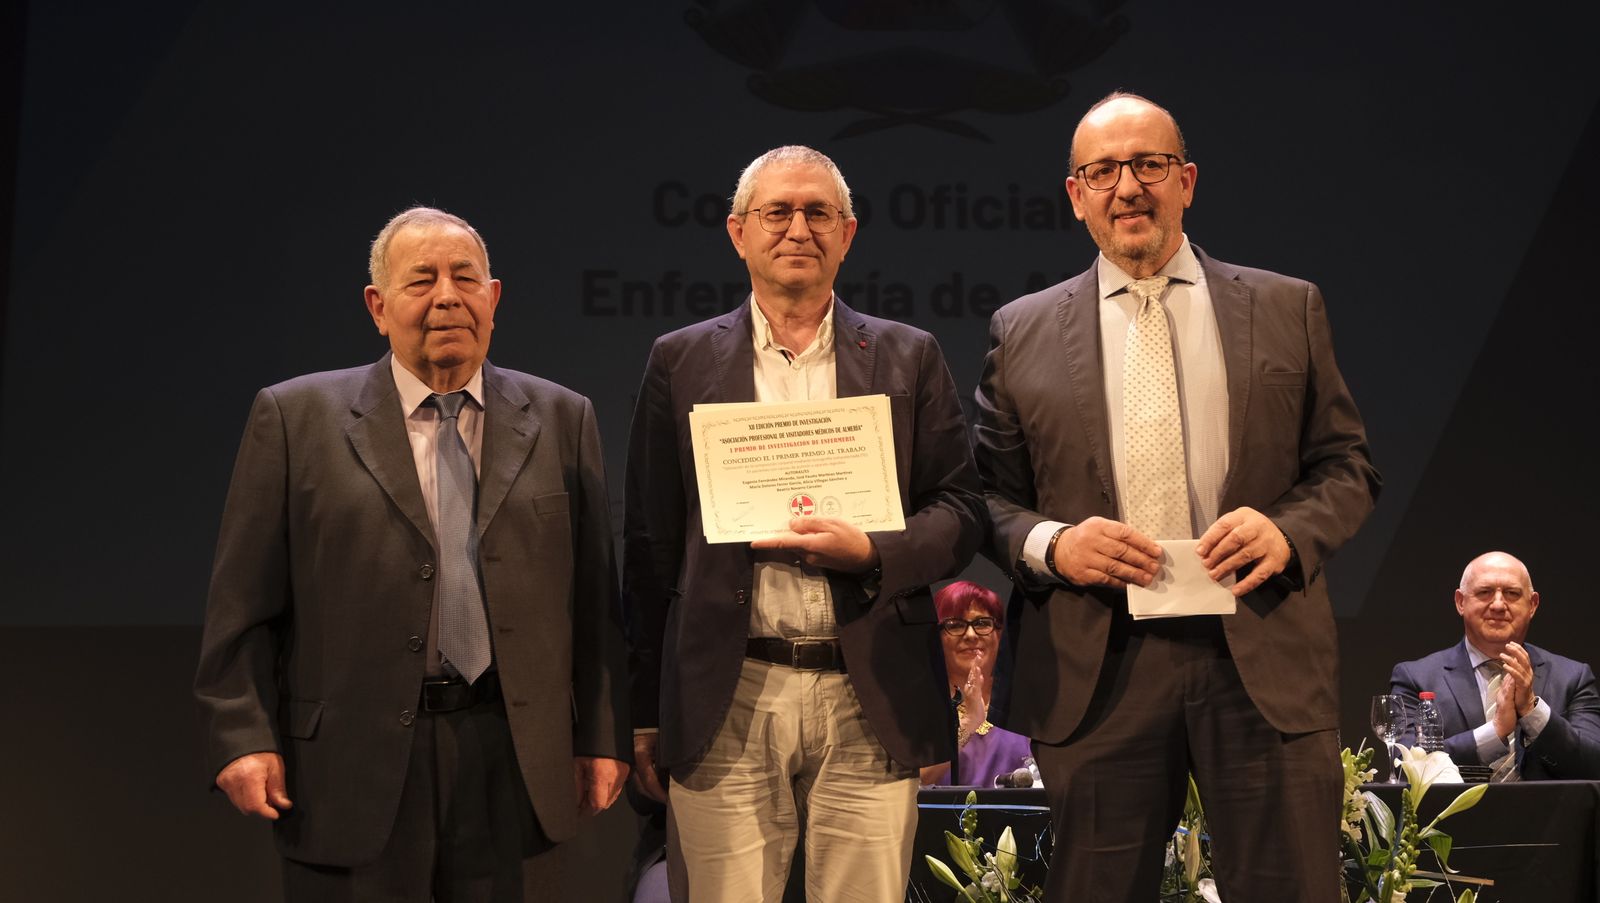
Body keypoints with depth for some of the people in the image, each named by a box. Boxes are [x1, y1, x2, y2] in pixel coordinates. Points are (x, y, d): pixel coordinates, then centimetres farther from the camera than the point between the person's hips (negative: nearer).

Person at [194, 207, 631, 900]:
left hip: (515, 765, 2)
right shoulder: (295, 418, 4)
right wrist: (243, 737, -7)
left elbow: (593, 599, 8)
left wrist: (603, 737, 5)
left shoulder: (561, 420, 9)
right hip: (354, 768, -2)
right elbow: (243, 603, 1)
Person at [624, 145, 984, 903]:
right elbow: (649, 544, 8)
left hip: (868, 704, 1)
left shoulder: (908, 358, 11)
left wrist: (871, 551, -13)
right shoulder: (682, 362, 9)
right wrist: (647, 712, 5)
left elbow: (961, 510, 8)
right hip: (726, 705, 0)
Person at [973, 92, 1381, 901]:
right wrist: (1050, 544, -11)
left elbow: (1347, 467, 10)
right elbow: (990, 497, 10)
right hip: (1096, 671, 0)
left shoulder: (1288, 310, 10)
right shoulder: (1021, 334, 10)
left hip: (1264, 659, 0)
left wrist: (1290, 531, -10)